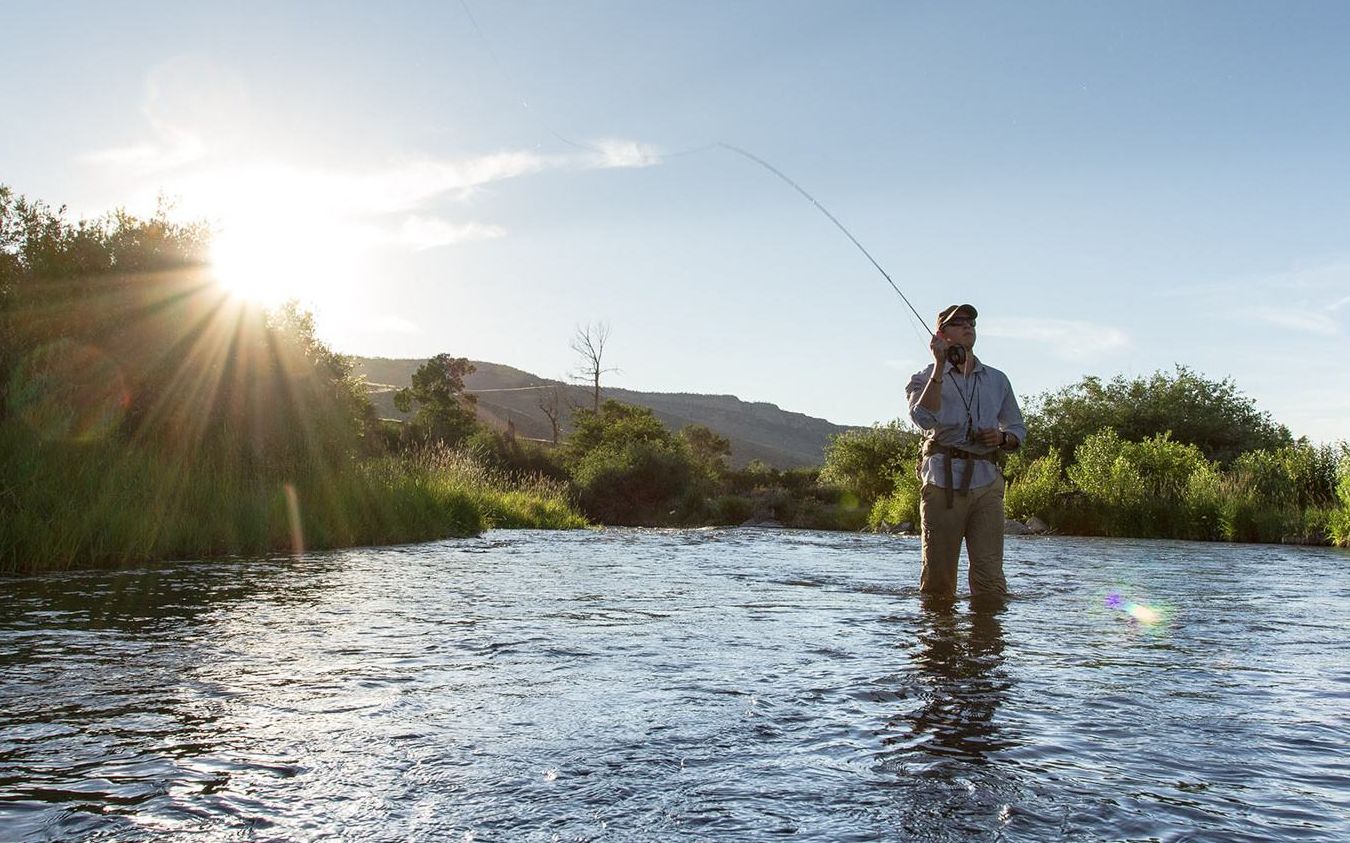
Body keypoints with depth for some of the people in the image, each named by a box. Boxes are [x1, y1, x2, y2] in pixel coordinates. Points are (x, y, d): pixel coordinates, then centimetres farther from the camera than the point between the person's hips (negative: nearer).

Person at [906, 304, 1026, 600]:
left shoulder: (997, 380, 21)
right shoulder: (926, 378, 11)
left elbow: (1018, 428, 27)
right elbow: (924, 418, -11)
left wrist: (1003, 439, 3)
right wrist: (940, 366, -12)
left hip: (986, 483, 2)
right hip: (942, 481, -2)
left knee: (989, 574, -8)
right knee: (937, 576, -1)